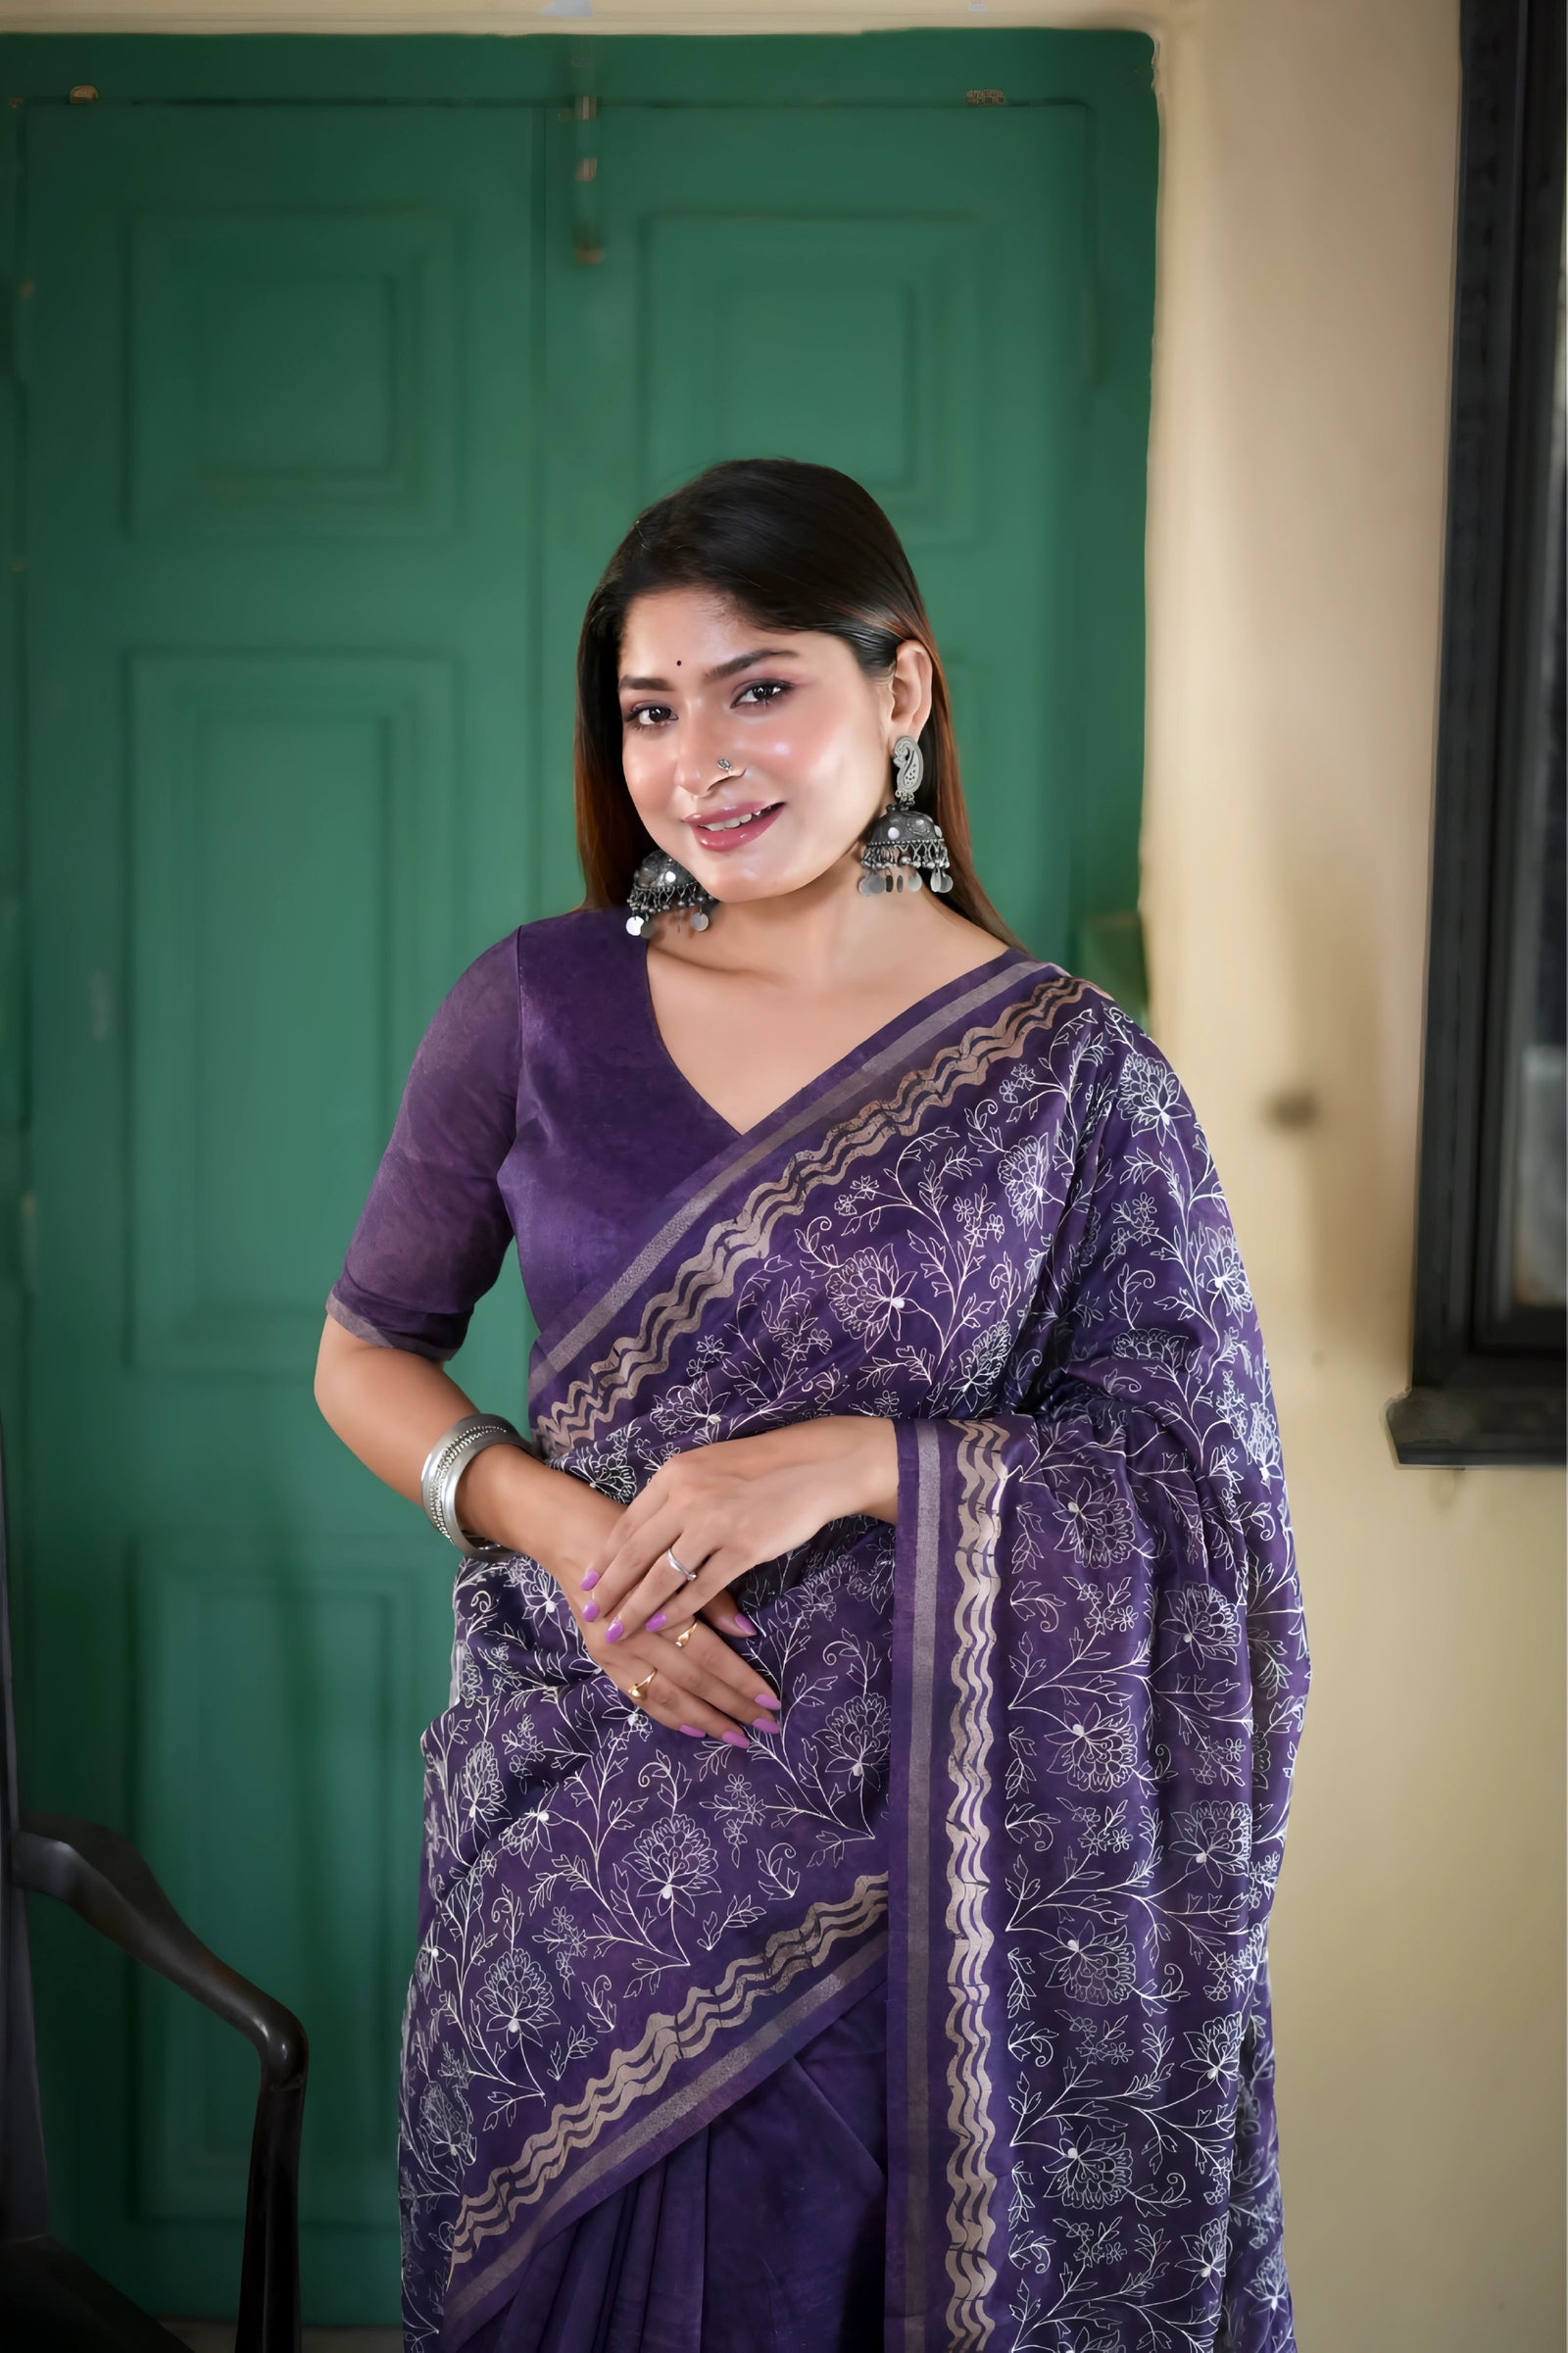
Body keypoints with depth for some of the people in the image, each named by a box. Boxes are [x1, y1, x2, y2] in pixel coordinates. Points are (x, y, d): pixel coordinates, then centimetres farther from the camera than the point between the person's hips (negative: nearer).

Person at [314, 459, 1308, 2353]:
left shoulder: (1063, 1068, -6)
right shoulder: (536, 1006, -2)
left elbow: (1191, 1493, -6)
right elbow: (366, 1355, 6)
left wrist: (856, 1460, -20)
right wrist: (552, 1519, -12)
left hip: (895, 1842, -1)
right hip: (572, 1823, 2)